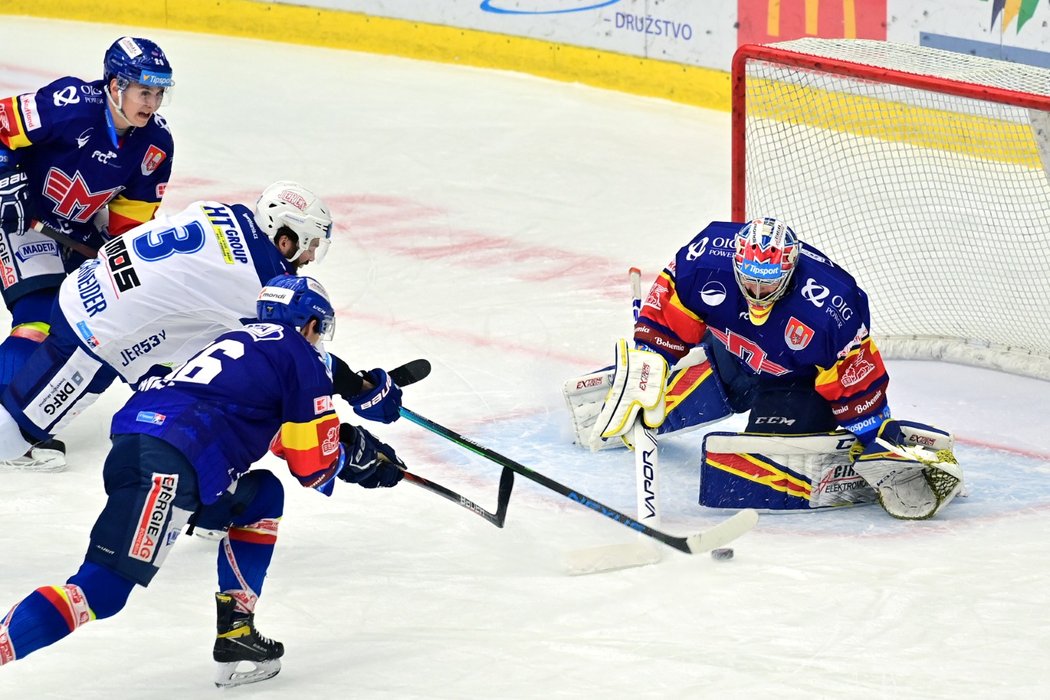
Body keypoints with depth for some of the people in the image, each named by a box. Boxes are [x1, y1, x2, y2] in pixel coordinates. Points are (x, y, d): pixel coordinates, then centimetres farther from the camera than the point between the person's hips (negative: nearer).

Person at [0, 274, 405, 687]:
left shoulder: (242, 342, 33)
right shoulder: (301, 356, 10)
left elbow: (285, 431, 44)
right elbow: (313, 465, 10)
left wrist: (350, 439, 44)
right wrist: (352, 453, 29)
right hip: (165, 466, -9)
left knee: (262, 497, 26)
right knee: (101, 591, -16)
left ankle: (236, 634, 20)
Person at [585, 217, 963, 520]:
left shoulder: (831, 308, -36)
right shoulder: (709, 256, -28)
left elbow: (857, 375, -24)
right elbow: (668, 305, -12)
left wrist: (876, 434, -21)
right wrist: (647, 363, -16)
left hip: (797, 384, -5)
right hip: (724, 355, 5)